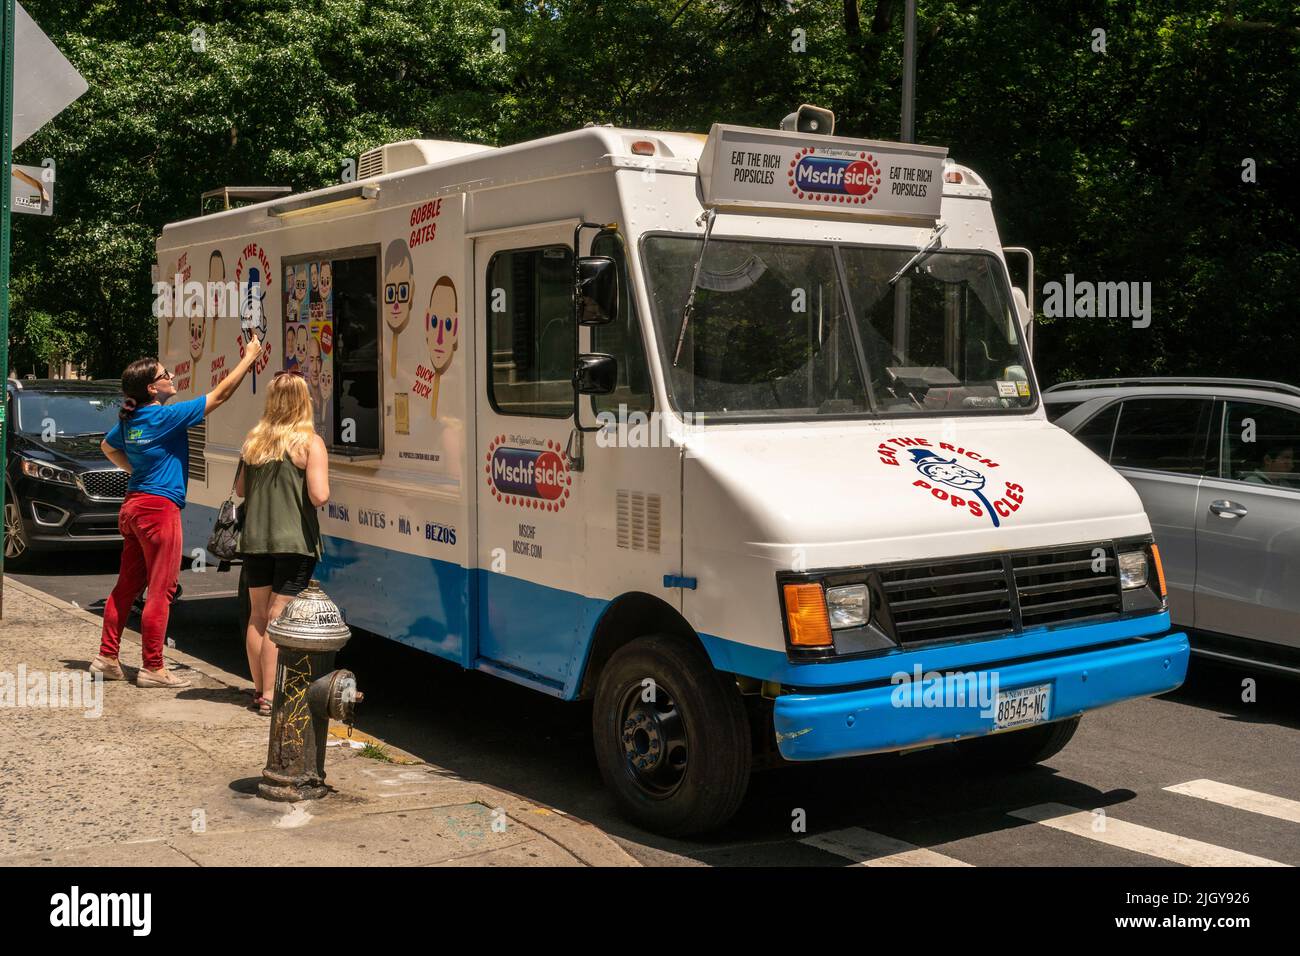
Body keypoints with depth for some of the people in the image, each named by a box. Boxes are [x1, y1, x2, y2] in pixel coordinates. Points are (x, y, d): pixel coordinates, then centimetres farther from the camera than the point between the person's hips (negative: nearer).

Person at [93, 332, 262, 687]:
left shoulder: (129, 420, 9)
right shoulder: (166, 416, -15)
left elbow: (107, 447, 30)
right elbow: (220, 395, -13)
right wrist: (249, 358, -7)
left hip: (134, 506, 9)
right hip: (159, 508, -8)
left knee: (127, 585, 15)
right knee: (161, 590, -2)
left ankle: (107, 657, 20)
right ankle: (152, 668, 3)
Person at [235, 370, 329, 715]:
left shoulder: (254, 439, 6)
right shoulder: (309, 442, -10)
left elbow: (240, 489, 14)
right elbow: (319, 496, -18)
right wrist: (325, 490, 3)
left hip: (255, 541, 5)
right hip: (294, 543, -5)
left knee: (258, 616, 15)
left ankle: (259, 688, 25)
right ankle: (270, 695, 1)